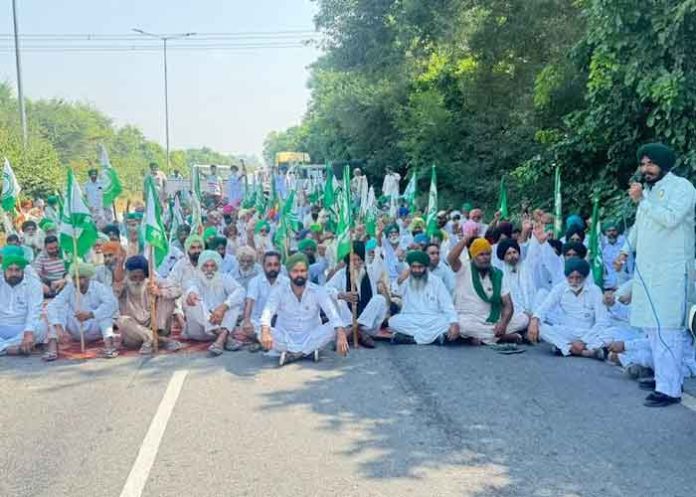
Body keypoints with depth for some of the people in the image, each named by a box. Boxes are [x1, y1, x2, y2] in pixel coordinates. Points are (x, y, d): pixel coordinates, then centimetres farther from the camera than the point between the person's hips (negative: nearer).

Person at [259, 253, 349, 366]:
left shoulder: (318, 291, -8)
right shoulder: (279, 291, -8)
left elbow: (333, 315, -20)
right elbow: (267, 313, -22)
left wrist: (341, 336, -40)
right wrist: (265, 332, -45)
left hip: (311, 337, 0)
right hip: (286, 338, 0)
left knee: (333, 329, -27)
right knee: (263, 333, -29)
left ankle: (290, 353, -27)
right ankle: (310, 350, -27)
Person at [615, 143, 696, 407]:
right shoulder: (647, 190, 20)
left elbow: (671, 219, -20)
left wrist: (642, 200, -16)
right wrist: (626, 250, 18)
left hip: (671, 270, -8)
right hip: (647, 269, 8)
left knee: (667, 329, -10)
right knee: (652, 327, 8)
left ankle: (669, 388, -9)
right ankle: (666, 375, 17)